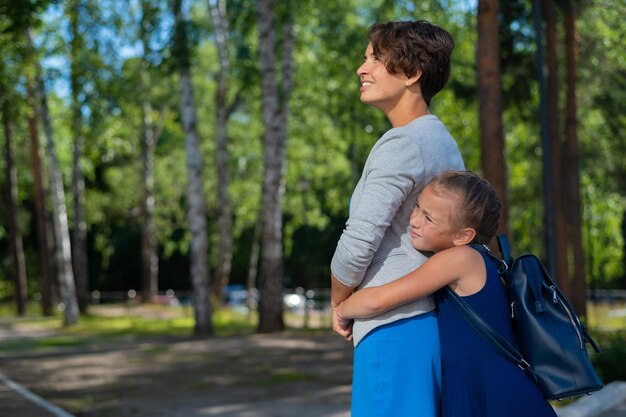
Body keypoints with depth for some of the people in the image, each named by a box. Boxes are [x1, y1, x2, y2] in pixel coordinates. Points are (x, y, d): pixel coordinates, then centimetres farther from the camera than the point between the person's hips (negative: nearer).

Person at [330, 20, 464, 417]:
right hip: (433, 319, 10)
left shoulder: (402, 144, -14)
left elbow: (358, 244, -18)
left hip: (394, 326, -10)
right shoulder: (444, 142, 16)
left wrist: (339, 304, 0)